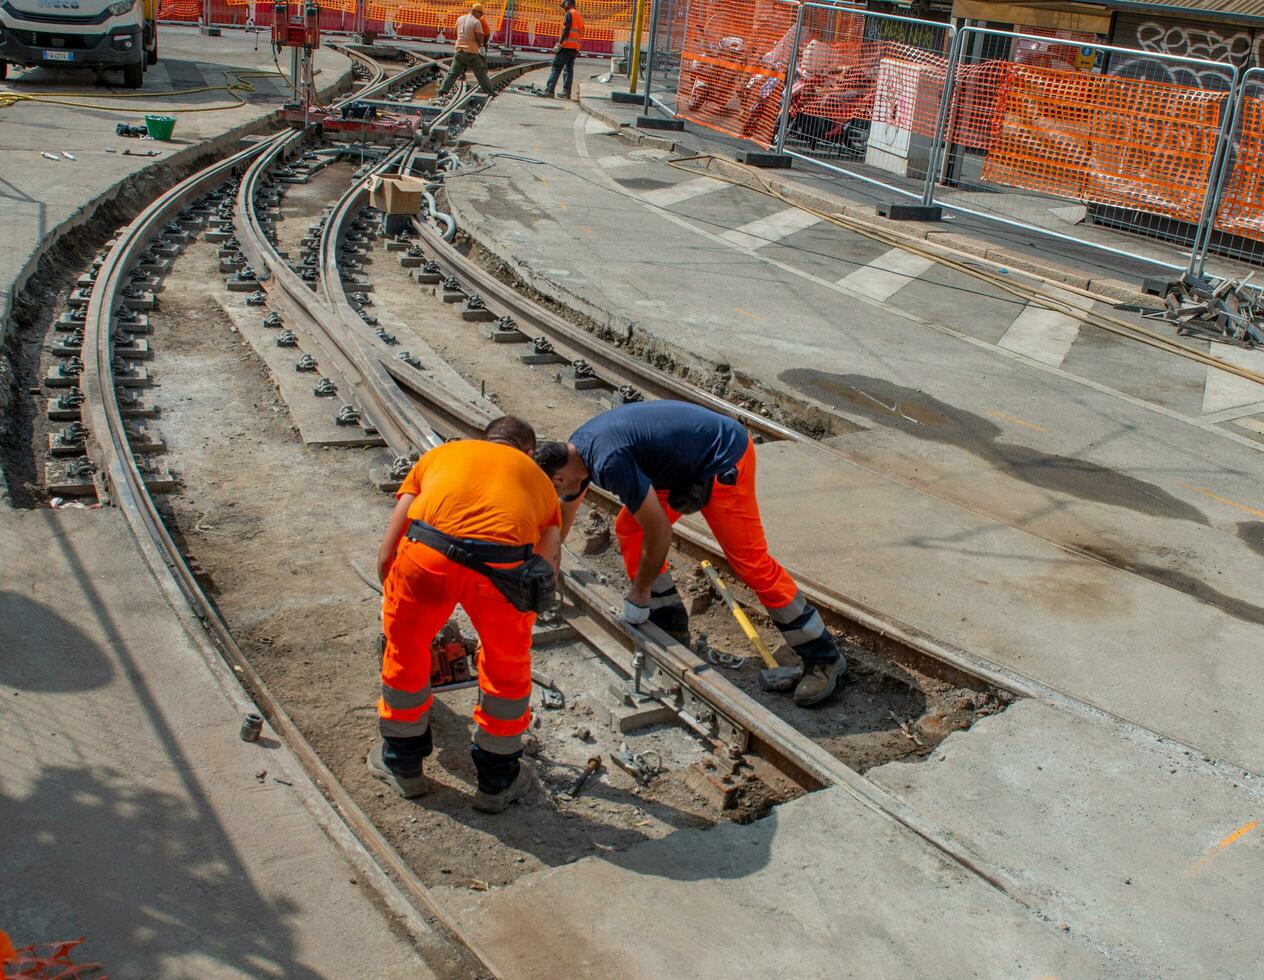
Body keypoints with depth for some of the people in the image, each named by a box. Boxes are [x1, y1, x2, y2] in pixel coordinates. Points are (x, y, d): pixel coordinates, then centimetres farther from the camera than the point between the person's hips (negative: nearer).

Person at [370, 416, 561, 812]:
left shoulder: (440, 454, 33)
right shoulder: (538, 478, 33)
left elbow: (387, 554, 24)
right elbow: (548, 572, 28)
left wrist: (396, 610, 38)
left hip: (428, 551, 1)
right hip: (503, 563, 0)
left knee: (405, 649, 28)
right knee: (508, 667, 26)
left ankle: (402, 764, 44)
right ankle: (498, 780, 39)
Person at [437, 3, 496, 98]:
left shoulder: (460, 19, 8)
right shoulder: (476, 22, -12)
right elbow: (480, 39, -14)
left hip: (459, 50, 5)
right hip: (472, 53, -5)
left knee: (452, 73, 11)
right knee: (481, 74, 5)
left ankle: (443, 90, 3)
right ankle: (490, 93, 9)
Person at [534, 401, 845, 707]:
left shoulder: (608, 461, -29)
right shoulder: (575, 450, 2)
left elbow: (660, 532, -25)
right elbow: (566, 511, 24)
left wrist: (639, 593, -11)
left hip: (724, 460, -10)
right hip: (686, 464, 10)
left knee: (750, 562, -12)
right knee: (629, 529, 6)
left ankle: (824, 657, -3)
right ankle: (671, 628, 15)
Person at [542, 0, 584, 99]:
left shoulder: (569, 14, -4)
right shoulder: (580, 16, 20)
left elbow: (566, 31, -15)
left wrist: (559, 44, -17)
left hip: (566, 46, -8)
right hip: (575, 49, 8)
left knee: (555, 68, -9)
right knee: (568, 70, 9)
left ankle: (549, 90, -15)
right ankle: (566, 93, 5)